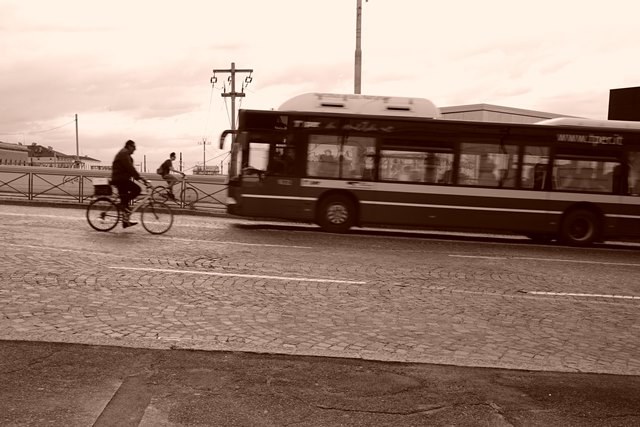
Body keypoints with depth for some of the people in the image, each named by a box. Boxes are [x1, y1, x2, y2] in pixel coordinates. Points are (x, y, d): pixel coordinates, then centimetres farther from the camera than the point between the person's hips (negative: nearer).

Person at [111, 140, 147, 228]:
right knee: (137, 189, -20)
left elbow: (129, 168, 24)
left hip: (120, 179, 11)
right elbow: (130, 167, -22)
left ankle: (125, 222, 14)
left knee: (124, 200, 11)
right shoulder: (124, 153, -11)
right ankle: (124, 203, -13)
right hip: (120, 179, -11)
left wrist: (138, 177, 17)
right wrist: (139, 177, -24)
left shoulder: (124, 154, 23)